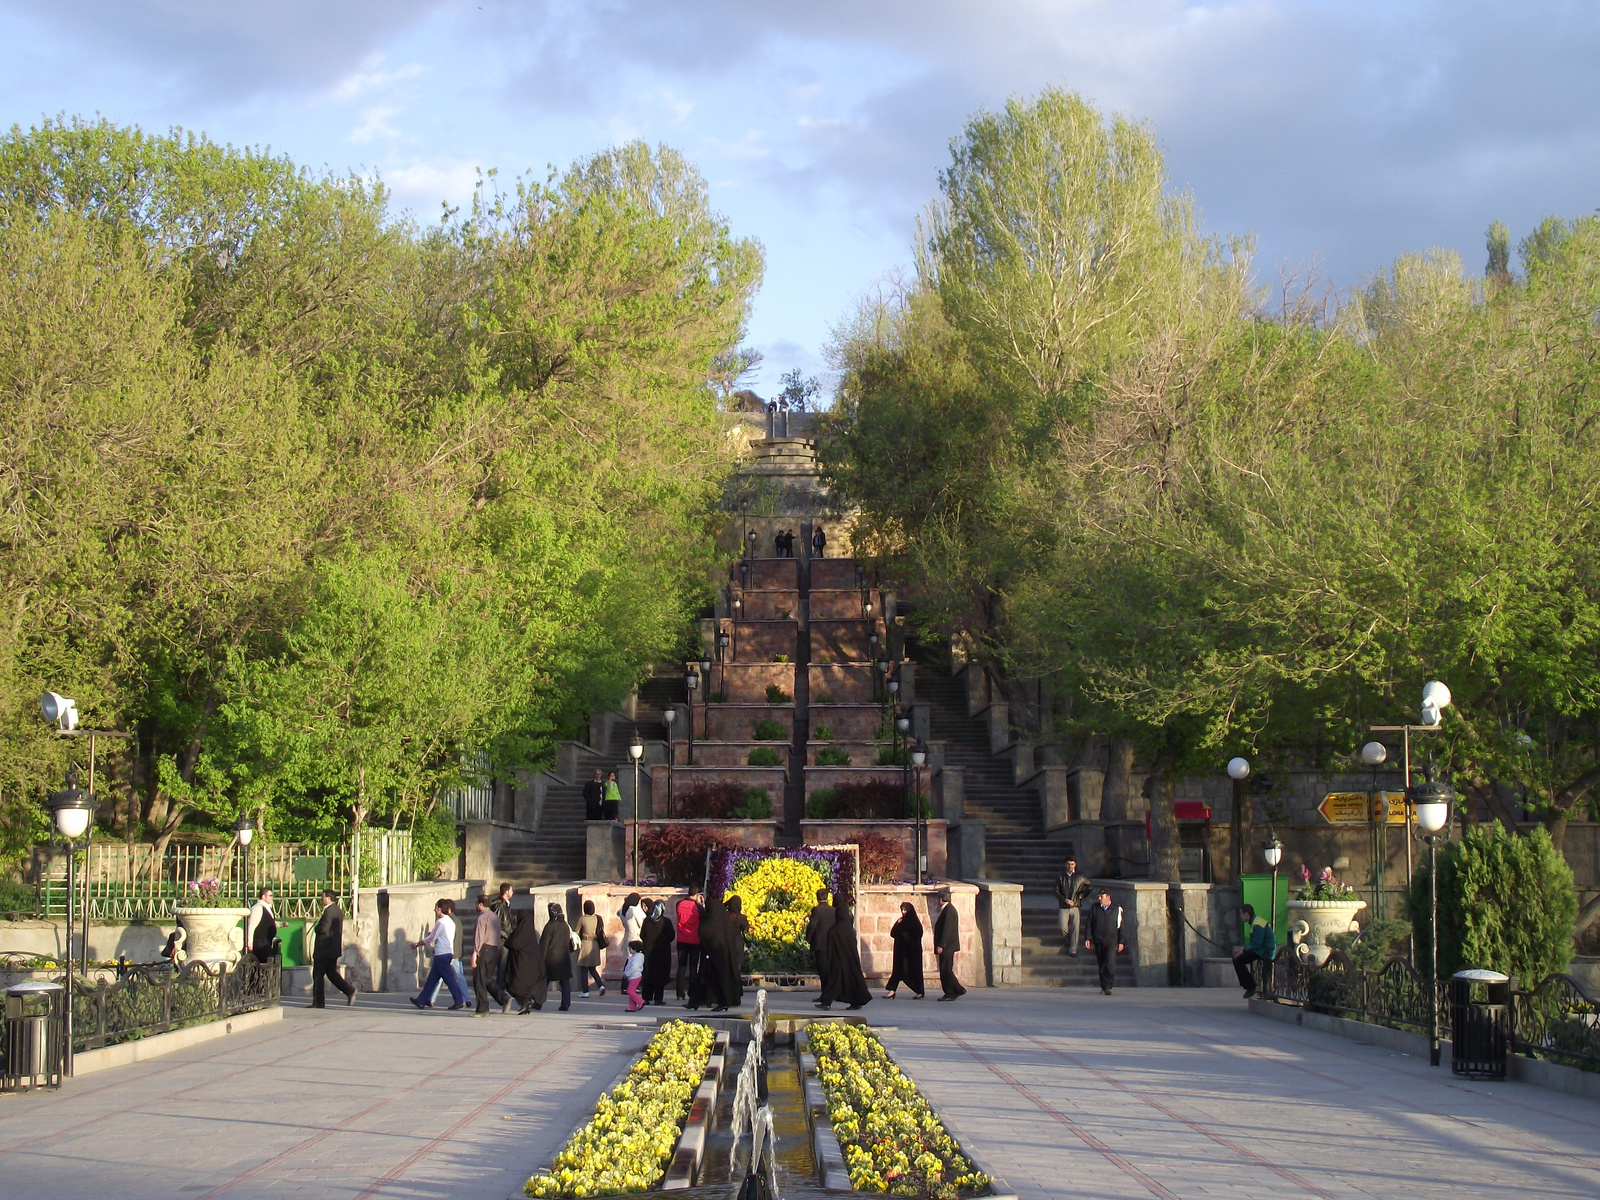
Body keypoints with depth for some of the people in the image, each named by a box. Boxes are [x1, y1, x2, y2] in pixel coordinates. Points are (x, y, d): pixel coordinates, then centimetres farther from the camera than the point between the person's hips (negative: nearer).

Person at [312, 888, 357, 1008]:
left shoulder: (328, 911, -18)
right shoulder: (339, 911, 12)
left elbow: (323, 929, -26)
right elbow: (340, 929, 18)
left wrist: (316, 928, -6)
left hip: (324, 949, -9)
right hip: (335, 948, 9)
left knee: (318, 975, 0)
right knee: (332, 973, 15)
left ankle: (318, 1002, 2)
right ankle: (349, 991, 1)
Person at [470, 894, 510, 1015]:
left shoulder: (482, 917, -10)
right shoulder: (495, 917, 16)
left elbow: (479, 936, -17)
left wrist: (475, 953, -18)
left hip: (484, 950, -8)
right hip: (495, 950, 8)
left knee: (479, 981, -2)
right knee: (488, 980, 15)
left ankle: (483, 1009, -2)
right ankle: (504, 998, -2)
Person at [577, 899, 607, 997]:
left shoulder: (582, 919, -9)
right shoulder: (598, 918, 1)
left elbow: (577, 933, -1)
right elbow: (602, 932, 6)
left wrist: (577, 944, 13)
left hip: (585, 944, -4)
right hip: (595, 945, 4)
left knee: (584, 969, 4)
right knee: (593, 968, 16)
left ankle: (585, 991, 2)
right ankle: (601, 985, -4)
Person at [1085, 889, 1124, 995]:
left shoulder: (1116, 910, 5)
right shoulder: (1094, 908, 9)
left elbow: (1120, 926, 9)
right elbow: (1089, 924, 10)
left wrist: (1120, 942, 6)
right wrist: (1087, 938, 1)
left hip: (1111, 941, -2)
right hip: (1098, 941, 2)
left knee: (1110, 964, -15)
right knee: (1101, 965, 7)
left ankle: (1107, 987, -16)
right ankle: (1103, 986, 18)